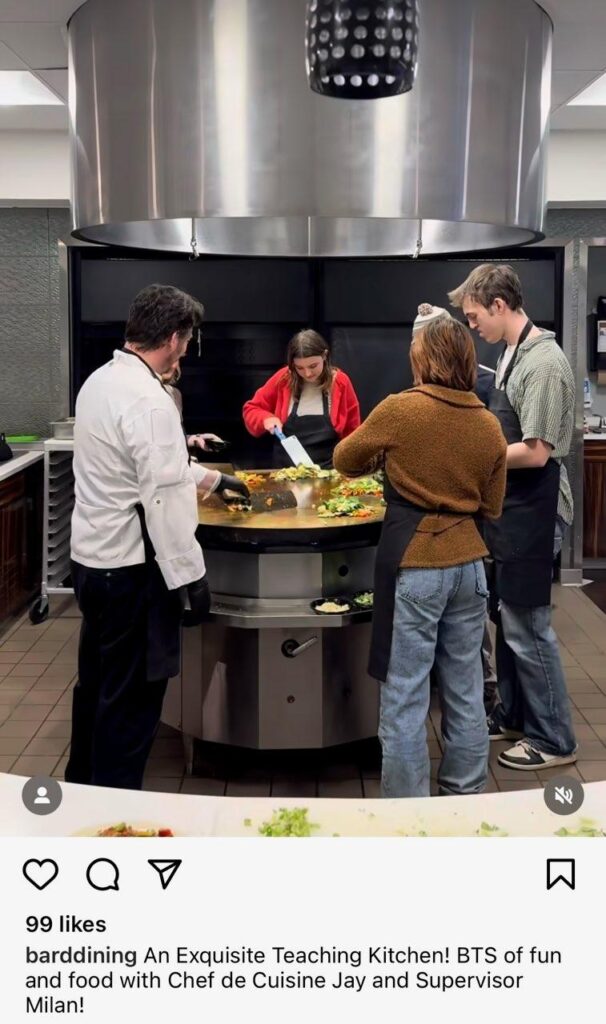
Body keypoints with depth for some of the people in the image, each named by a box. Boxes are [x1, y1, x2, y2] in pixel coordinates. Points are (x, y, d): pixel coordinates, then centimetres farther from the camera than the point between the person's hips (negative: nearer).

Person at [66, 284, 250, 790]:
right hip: (130, 567, -10)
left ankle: (84, 786, 39)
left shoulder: (101, 380, 7)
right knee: (133, 695, 4)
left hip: (92, 557, 10)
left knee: (97, 680, 23)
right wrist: (190, 579, -16)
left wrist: (214, 478, 28)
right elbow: (163, 500, -23)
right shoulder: (149, 400, -23)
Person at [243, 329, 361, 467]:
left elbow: (351, 432, 6)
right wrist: (266, 418, -10)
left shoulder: (340, 382, -2)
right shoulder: (283, 379, -1)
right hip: (286, 469, 1)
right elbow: (251, 409, 9)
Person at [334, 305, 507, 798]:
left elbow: (345, 460, 6)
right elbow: (492, 508, 12)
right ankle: (465, 799, 29)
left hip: (413, 565, -5)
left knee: (405, 698, 4)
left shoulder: (400, 409, -10)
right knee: (465, 692, 15)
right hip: (468, 563, 5)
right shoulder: (490, 424, 3)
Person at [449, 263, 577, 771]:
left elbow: (535, 452, -23)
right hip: (511, 506, 10)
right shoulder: (512, 353, 10)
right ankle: (513, 715, 32)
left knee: (527, 626, -1)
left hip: (534, 511, -9)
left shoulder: (544, 363, -19)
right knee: (506, 616, 17)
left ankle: (554, 740, 13)